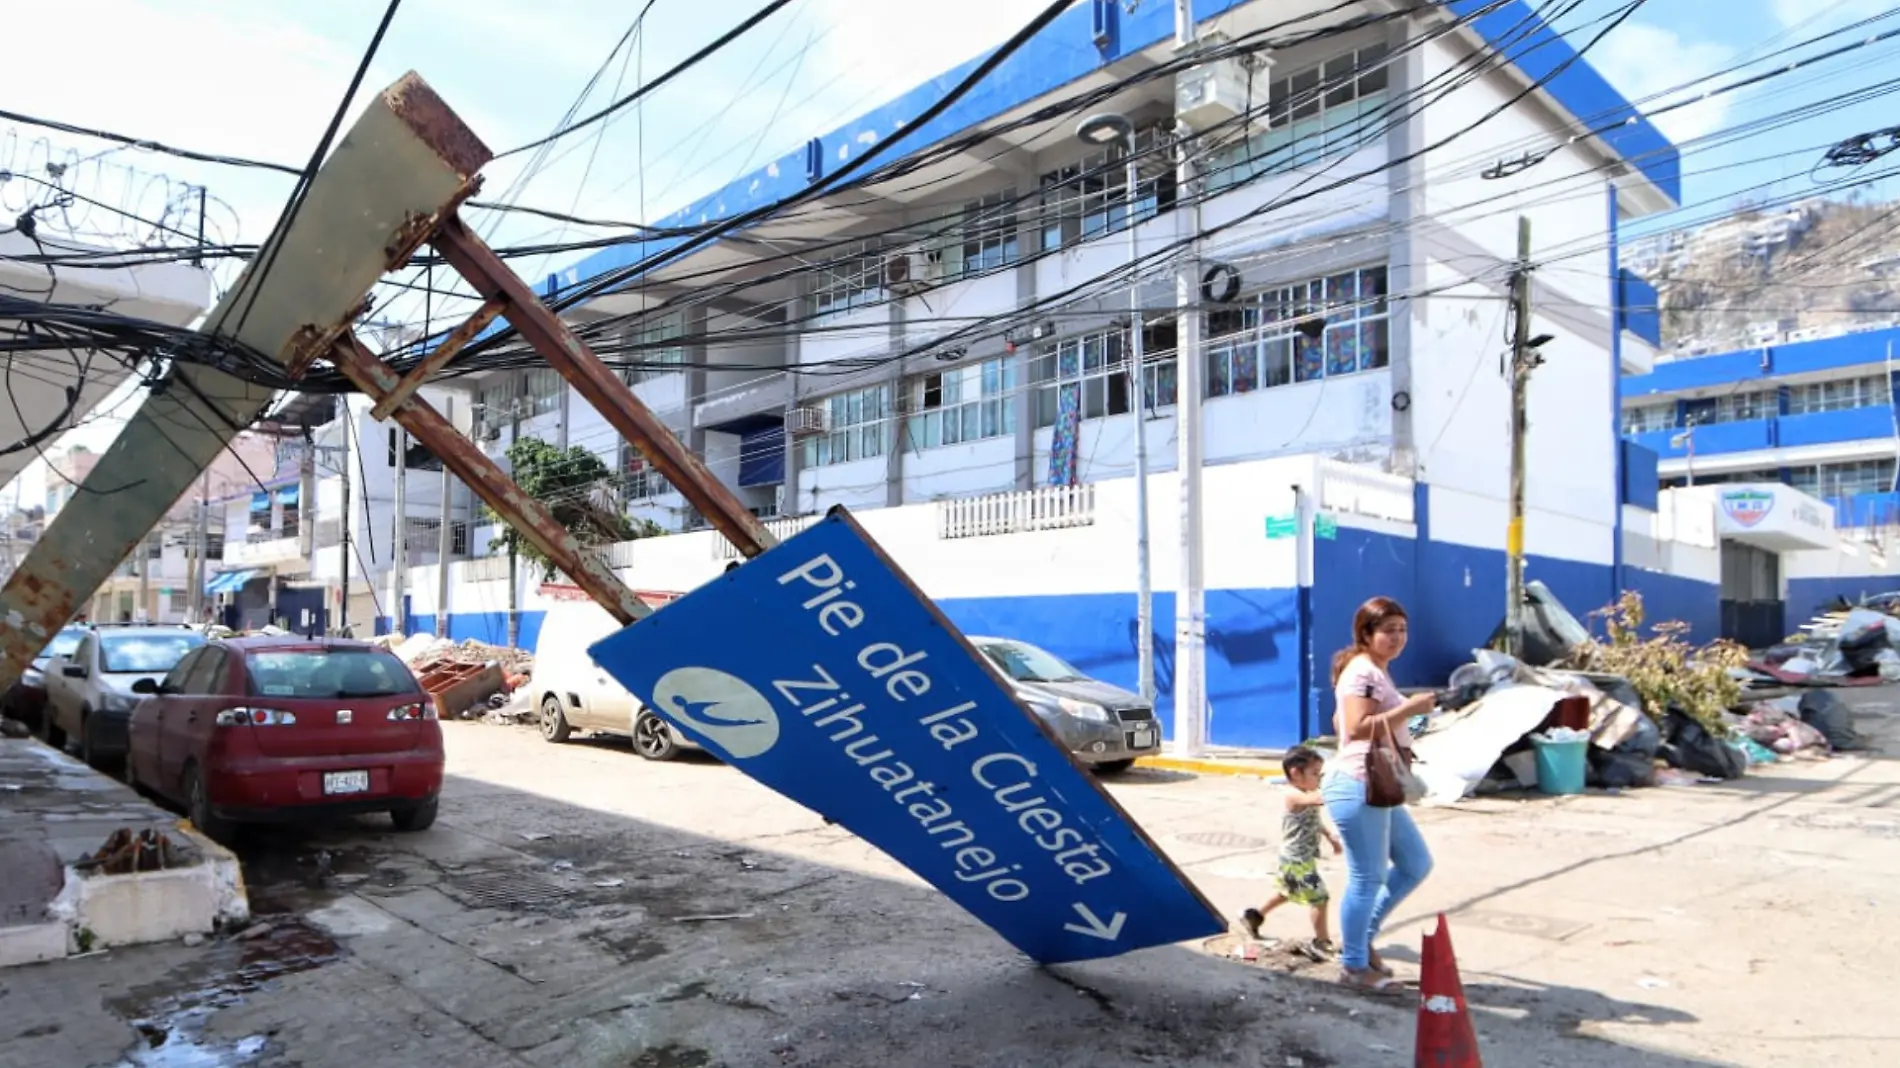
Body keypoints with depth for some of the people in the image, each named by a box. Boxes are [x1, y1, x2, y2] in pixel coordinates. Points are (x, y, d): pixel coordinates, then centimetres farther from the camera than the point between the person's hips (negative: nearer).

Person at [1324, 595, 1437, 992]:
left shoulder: (1377, 672, 18)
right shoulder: (1362, 671, -15)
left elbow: (1339, 721, 25)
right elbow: (1356, 727, -26)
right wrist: (1408, 708, -24)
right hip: (1358, 789, -11)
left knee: (1416, 864, 17)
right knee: (1368, 877, -2)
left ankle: (1361, 938, 26)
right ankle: (1353, 964, 13)